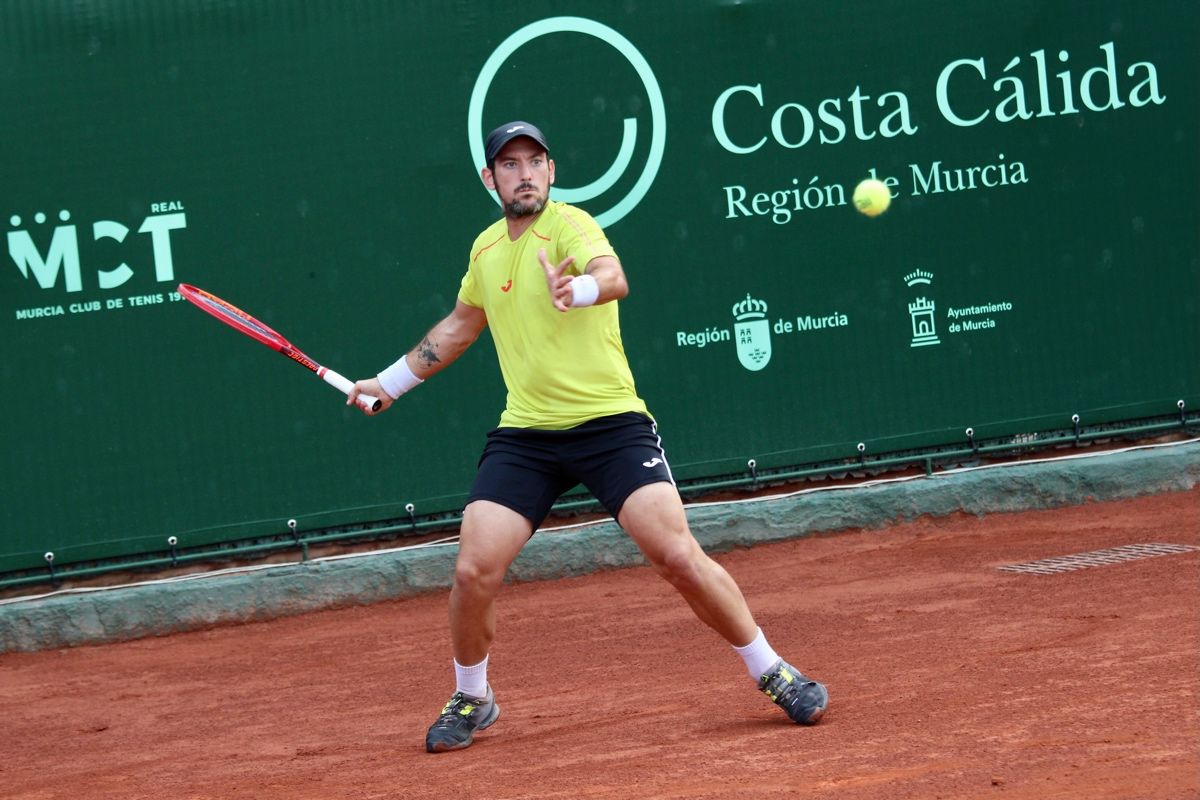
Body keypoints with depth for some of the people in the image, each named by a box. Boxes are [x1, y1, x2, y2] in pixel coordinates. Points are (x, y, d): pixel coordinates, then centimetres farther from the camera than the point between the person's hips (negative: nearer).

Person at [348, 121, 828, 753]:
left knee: (678, 555, -15)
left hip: (610, 423, -5)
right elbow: (461, 325, 31)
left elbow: (613, 277, -33)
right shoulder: (485, 249, 11)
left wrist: (579, 290, -56)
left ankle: (773, 674, 3)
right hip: (525, 434, 5)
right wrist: (391, 381, 36)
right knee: (474, 569, -8)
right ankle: (471, 700, 17)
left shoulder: (569, 225, -9)